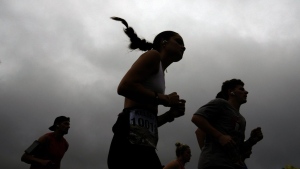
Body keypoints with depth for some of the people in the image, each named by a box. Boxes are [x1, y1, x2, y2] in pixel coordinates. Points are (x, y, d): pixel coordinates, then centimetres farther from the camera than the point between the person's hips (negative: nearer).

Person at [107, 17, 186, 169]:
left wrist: (170, 114, 11)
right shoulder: (153, 55, 6)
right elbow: (124, 87, -12)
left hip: (143, 145, 10)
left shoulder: (160, 73, 30)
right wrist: (163, 99, -5)